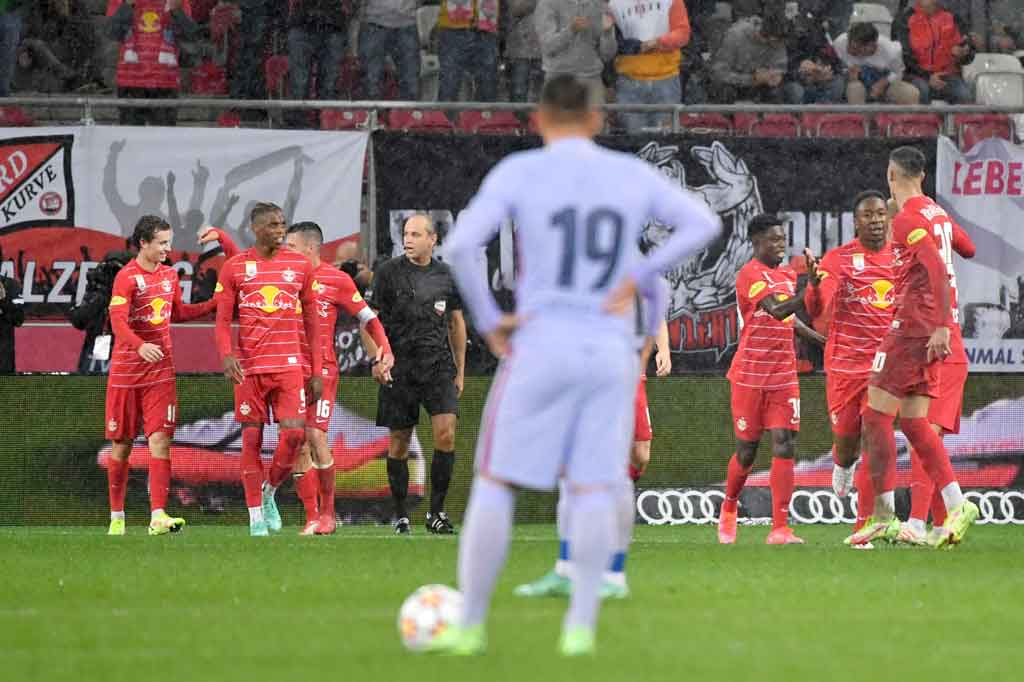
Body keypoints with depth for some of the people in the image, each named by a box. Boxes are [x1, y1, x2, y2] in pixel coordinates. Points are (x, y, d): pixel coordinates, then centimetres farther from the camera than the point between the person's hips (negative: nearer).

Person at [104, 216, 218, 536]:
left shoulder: (169, 275, 11)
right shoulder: (127, 277, -10)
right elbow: (118, 320, -21)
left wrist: (216, 304, 21)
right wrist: (140, 345, -39)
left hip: (161, 371, 4)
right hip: (126, 372, -4)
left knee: (160, 440, -9)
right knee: (122, 444, 4)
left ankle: (158, 516, -17)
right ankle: (116, 517, 17)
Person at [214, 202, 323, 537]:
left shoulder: (301, 265, 7)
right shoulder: (234, 267, 3)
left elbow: (312, 321, 11)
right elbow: (223, 319, 3)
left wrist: (317, 370, 7)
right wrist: (226, 355, -15)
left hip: (289, 365, 1)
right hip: (249, 367, -1)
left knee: (294, 434, -11)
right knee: (252, 439, 0)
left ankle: (269, 492, 15)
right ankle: (256, 517, 6)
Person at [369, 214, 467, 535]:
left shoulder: (446, 275, 8)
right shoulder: (389, 272, 0)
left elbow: (456, 323, 16)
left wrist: (460, 371, 16)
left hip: (438, 366, 1)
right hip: (399, 369, -1)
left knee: (446, 435, -14)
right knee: (398, 445, 3)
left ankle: (436, 513, -4)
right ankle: (401, 516, 14)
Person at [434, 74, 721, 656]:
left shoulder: (518, 172, -4)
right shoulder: (632, 174, 6)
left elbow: (461, 245, -15)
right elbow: (705, 223, 3)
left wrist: (488, 321, -5)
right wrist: (640, 277, 1)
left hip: (541, 346, -3)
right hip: (610, 351, 3)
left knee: (495, 483, 5)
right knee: (594, 488, 4)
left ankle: (471, 623, 5)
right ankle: (581, 624, -6)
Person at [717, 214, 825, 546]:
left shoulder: (788, 274, 12)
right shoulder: (750, 275, -12)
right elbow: (777, 310, -28)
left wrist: (817, 337, 18)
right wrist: (811, 290, -40)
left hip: (784, 375, 5)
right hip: (750, 375, -5)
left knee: (785, 446, -8)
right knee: (747, 451, 4)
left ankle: (780, 528, -11)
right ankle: (729, 507, 32)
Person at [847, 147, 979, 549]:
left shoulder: (907, 220, -12)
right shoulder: (937, 215, 15)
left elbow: (937, 270, -23)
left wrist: (941, 327, -27)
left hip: (911, 328, -9)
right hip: (932, 329, 9)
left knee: (877, 416, -5)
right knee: (913, 422, 10)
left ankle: (883, 516, -10)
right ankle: (956, 506, -2)